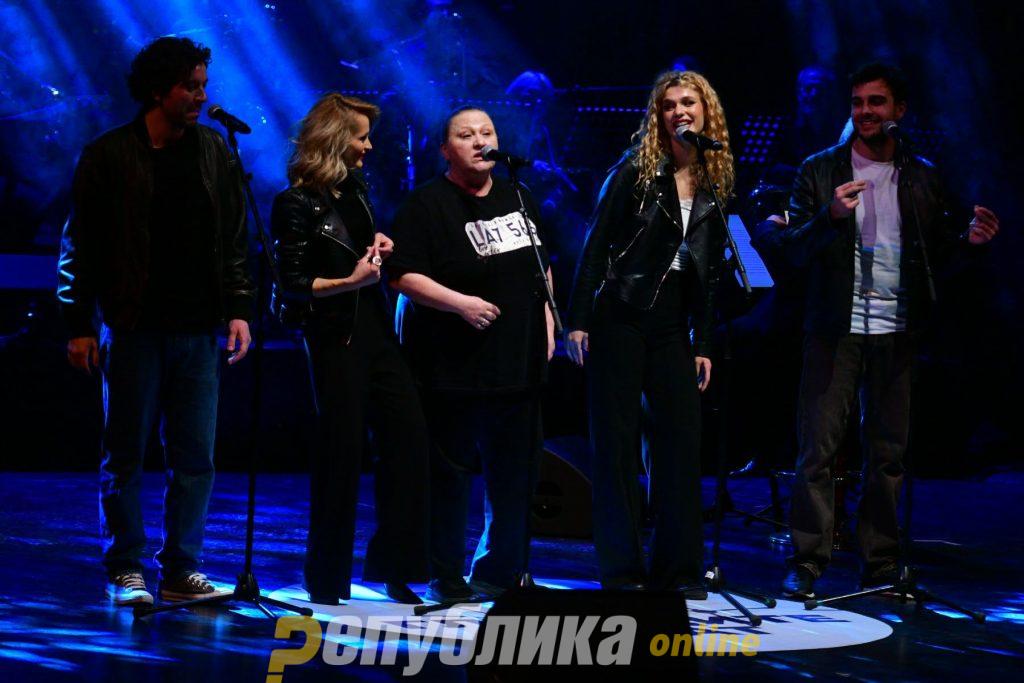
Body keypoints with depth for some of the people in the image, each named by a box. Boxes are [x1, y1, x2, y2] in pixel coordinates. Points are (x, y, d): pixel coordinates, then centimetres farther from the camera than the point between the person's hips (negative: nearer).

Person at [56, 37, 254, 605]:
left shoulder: (214, 152, 9)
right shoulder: (109, 156, -3)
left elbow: (234, 240, 13)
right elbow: (79, 247, -2)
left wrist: (238, 310, 5)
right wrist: (80, 324, -6)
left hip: (198, 330, 4)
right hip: (132, 329, -4)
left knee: (196, 457, 3)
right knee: (125, 456, 2)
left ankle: (180, 569, 11)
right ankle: (125, 572, 10)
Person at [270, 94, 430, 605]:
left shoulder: (353, 189, 13)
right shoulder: (297, 204, -10)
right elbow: (291, 284, -13)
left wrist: (377, 249, 10)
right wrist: (350, 280, -21)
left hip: (375, 329, 8)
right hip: (334, 338, -8)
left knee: (409, 436, 3)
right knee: (342, 450, -3)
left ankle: (391, 566, 12)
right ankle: (328, 579, 9)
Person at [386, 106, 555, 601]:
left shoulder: (518, 199, 15)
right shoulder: (427, 204, -6)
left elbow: (542, 268, 24)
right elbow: (402, 276, -13)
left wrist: (547, 324, 14)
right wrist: (459, 303, -22)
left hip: (518, 363, 6)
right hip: (452, 368, -6)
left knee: (515, 475, 8)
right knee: (449, 473, -2)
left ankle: (499, 571, 19)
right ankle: (445, 578, 7)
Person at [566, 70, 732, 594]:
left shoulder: (716, 184, 10)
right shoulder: (637, 170, -3)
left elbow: (709, 272, 13)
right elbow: (597, 245, -5)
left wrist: (703, 344, 10)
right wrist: (578, 320, -10)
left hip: (672, 324, 4)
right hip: (620, 316, -4)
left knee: (681, 439, 1)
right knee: (616, 443, -1)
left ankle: (677, 569, 10)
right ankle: (621, 571, 4)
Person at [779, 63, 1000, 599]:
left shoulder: (922, 178, 11)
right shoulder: (820, 172, 5)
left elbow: (934, 254, 13)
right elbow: (793, 249, -1)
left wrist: (968, 238, -7)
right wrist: (831, 215, -19)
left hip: (895, 334, 2)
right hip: (835, 331, -2)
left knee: (888, 451, 5)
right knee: (817, 449, -5)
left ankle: (881, 565, 11)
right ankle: (807, 563, -2)